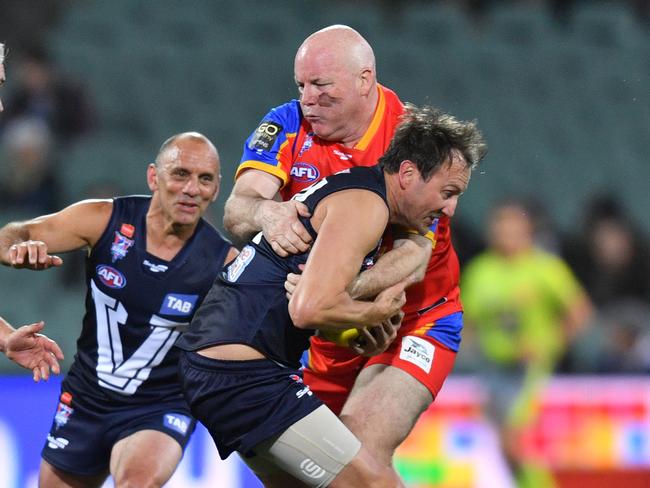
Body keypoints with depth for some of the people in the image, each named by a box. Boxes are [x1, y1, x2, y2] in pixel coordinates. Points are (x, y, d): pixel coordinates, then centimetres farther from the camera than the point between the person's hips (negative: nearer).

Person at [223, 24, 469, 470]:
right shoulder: (287, 127, -6)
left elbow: (414, 258, -28)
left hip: (413, 322, -5)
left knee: (361, 451, -25)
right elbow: (236, 210, -19)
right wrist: (264, 213, -45)